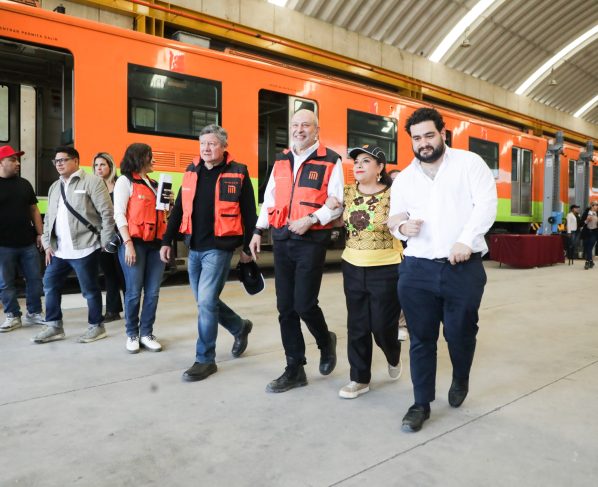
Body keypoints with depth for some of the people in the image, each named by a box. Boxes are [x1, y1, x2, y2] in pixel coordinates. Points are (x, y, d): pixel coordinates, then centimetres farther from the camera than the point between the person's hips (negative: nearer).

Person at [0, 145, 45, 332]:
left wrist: (39, 233, 6)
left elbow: (34, 210, 13)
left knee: (34, 279, 6)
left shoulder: (24, 184, 10)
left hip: (28, 242, 3)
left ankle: (34, 313, 19)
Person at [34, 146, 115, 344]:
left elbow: (107, 213, -10)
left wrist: (105, 242, -11)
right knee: (50, 285, 13)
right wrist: (48, 244, 12)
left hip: (84, 248, -8)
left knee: (90, 289, 1)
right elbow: (49, 217, 20)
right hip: (59, 250, 8)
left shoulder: (92, 181, -6)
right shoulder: (55, 187, 17)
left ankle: (96, 327, 16)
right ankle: (54, 326, 26)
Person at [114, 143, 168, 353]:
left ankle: (146, 334, 14)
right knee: (134, 291, -1)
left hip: (156, 243, 6)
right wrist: (128, 243, -16)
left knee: (153, 292, 4)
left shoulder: (154, 184, 18)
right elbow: (119, 214, -7)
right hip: (134, 242, -5)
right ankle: (132, 334, 14)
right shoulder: (125, 181, 0)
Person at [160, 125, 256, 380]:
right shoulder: (191, 171, 9)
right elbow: (178, 209, 12)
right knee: (205, 300, 14)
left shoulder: (238, 173, -6)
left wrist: (247, 247, -2)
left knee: (206, 301, -8)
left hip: (219, 247, -6)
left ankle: (205, 359, 8)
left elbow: (249, 213, -3)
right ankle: (240, 327, 39)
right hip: (194, 248, 6)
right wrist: (167, 241, 9)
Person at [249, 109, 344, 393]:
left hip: (311, 241, -5)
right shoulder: (281, 161, 14)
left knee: (304, 304, -8)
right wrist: (258, 231, 11)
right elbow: (269, 199, 17)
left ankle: (326, 341, 26)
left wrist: (310, 219, -19)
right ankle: (294, 370, 18)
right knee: (285, 307, 6)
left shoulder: (330, 161, -2)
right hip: (282, 240, 5)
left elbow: (337, 204, -6)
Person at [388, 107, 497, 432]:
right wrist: (401, 227, -5)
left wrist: (466, 240, -21)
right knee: (421, 338, 6)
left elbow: (486, 204, -7)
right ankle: (421, 403, 19)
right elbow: (394, 219, 20)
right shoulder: (403, 179, 14)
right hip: (417, 269, 3)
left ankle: (460, 380, 41)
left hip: (464, 268, -2)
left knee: (460, 333, 9)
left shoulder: (469, 163, 3)